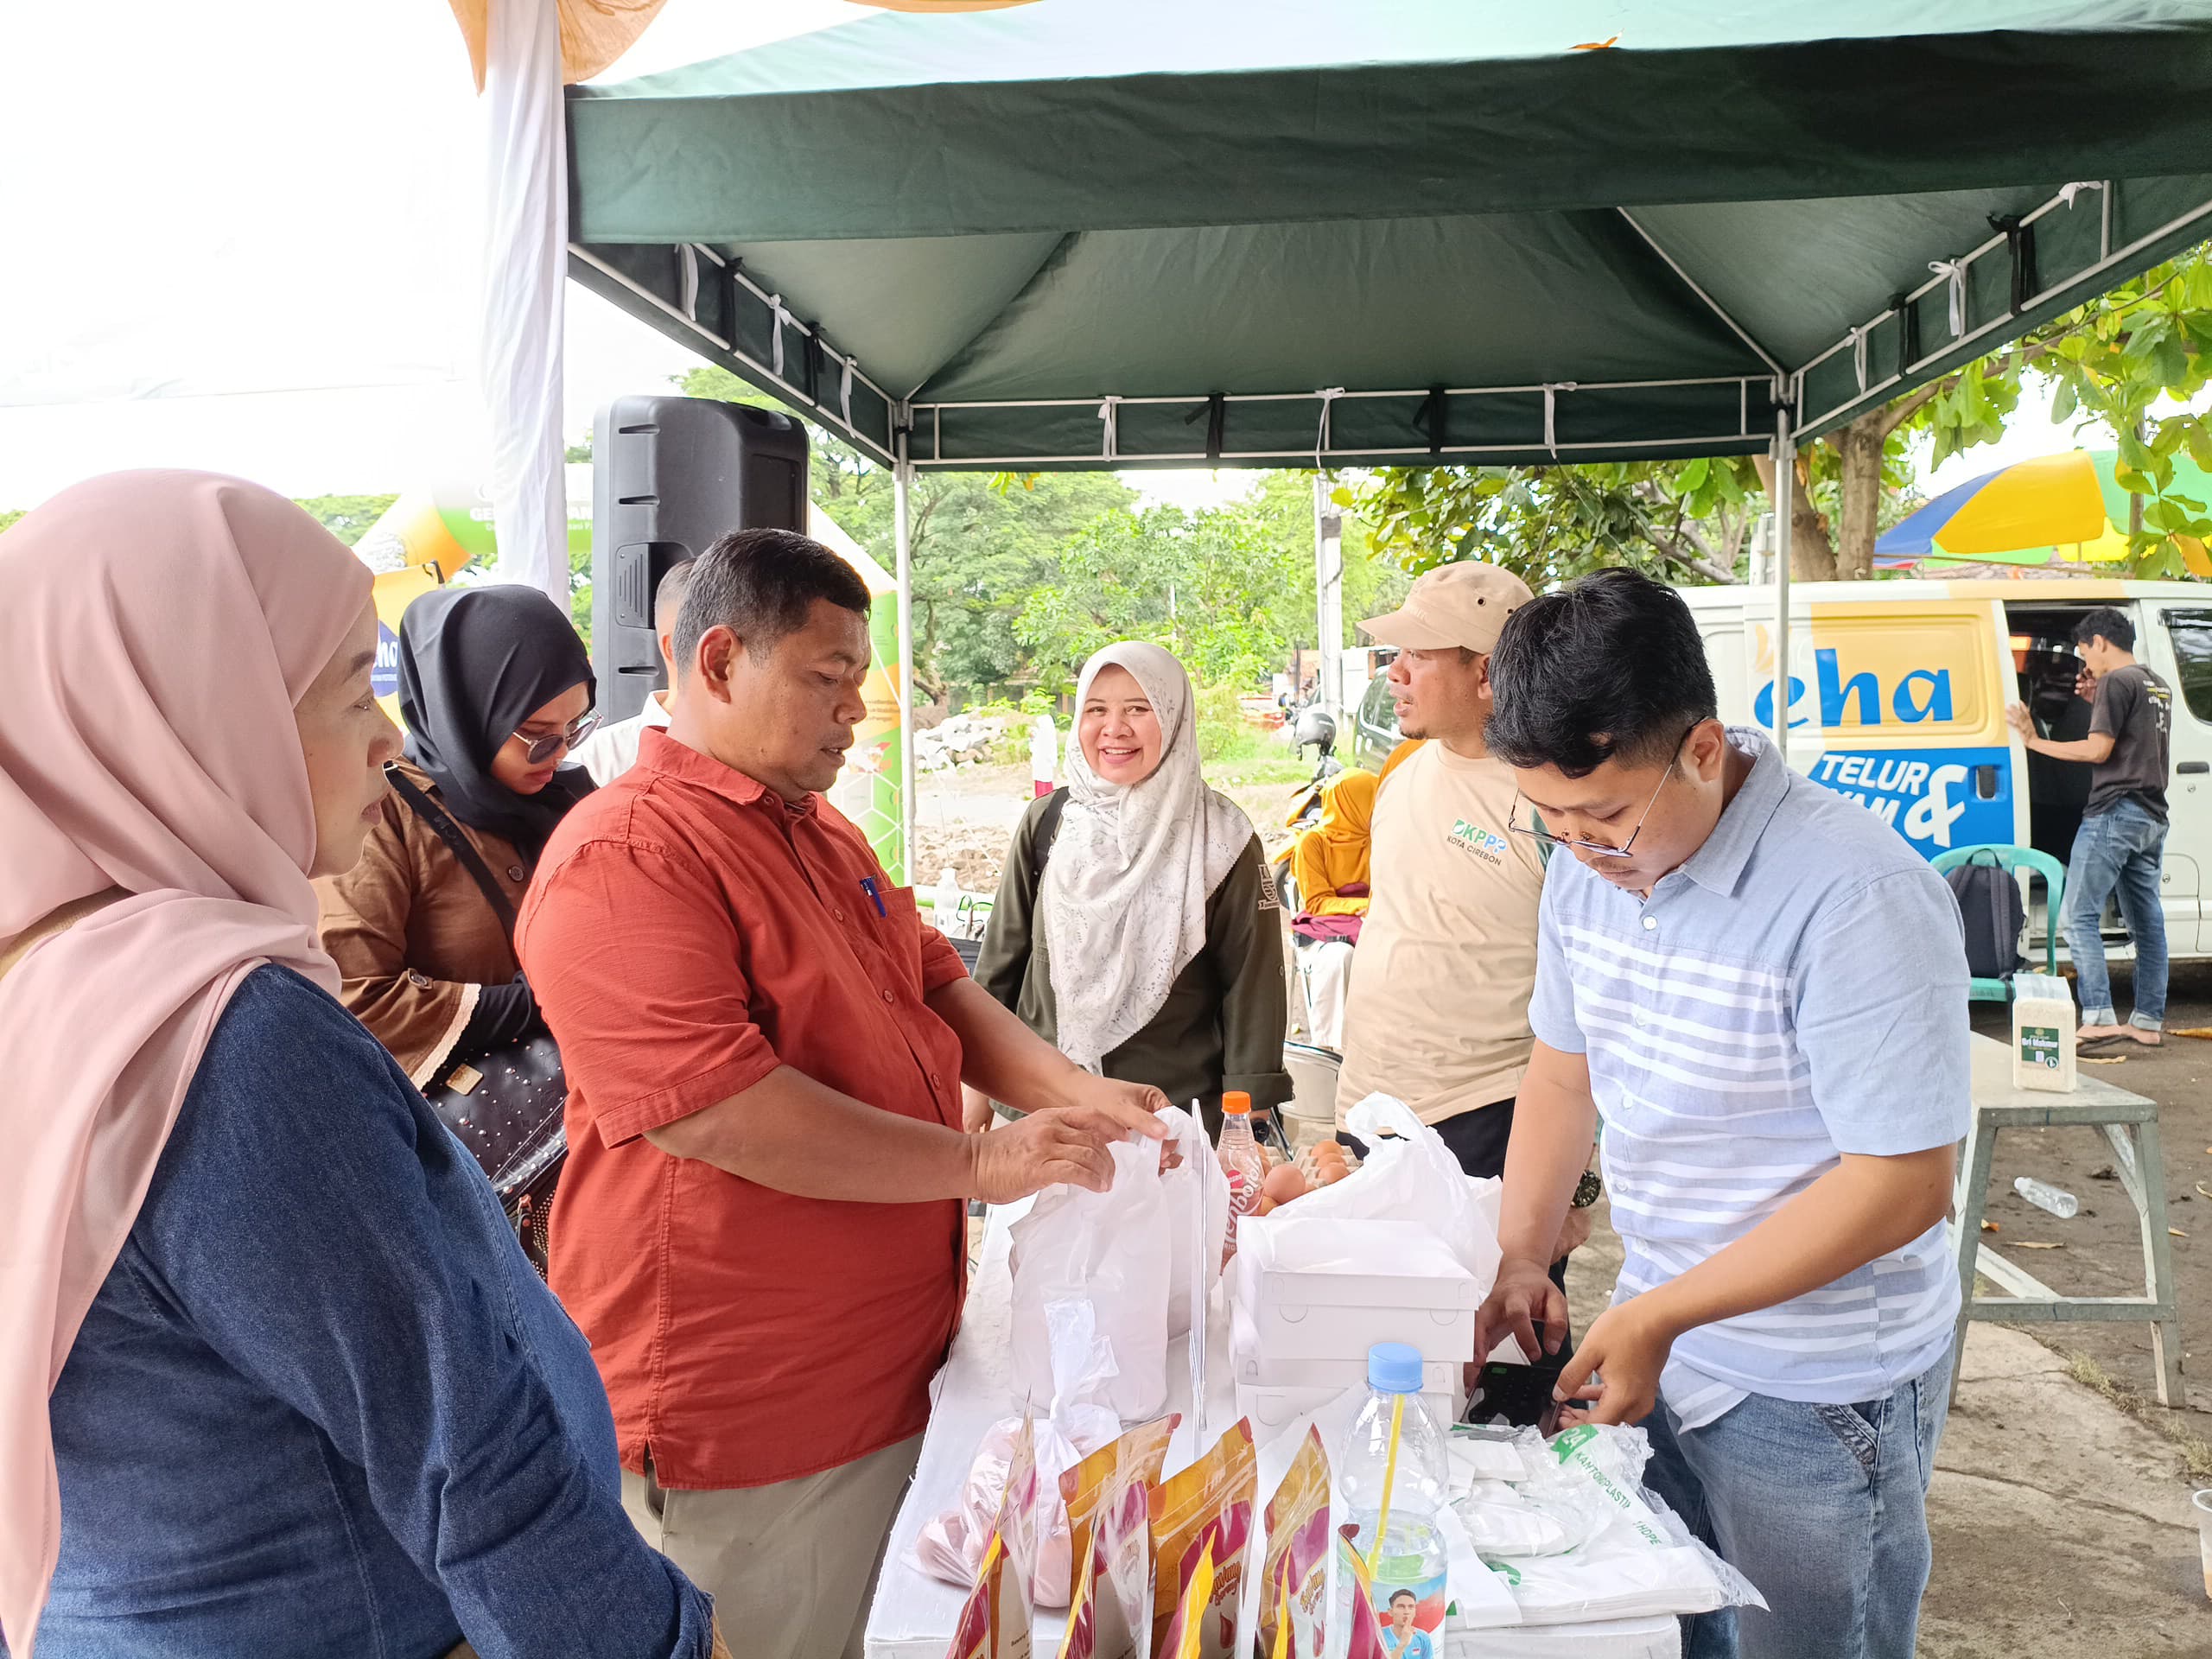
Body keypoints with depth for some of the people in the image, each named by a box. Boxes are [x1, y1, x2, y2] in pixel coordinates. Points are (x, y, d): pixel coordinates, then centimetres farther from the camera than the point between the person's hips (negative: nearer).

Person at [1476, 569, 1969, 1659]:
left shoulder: (1856, 897, -26)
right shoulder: (1589, 866, -3)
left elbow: (1902, 1184, -24)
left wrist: (1661, 1314, -23)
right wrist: (1519, 1262, -2)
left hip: (1812, 1401, -6)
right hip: (1652, 1341, 6)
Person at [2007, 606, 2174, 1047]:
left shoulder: (2117, 682, -10)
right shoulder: (2159, 687, 18)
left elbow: (2099, 749, -15)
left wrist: (2034, 742, -10)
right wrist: (2098, 704, 20)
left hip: (2114, 813, -9)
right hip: (2153, 818, 9)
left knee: (2080, 916, -8)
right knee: (2146, 922, 10)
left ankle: (2100, 1019, -16)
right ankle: (2149, 1022, 13)